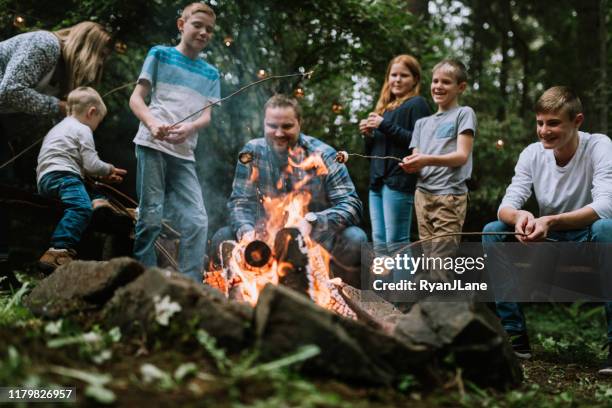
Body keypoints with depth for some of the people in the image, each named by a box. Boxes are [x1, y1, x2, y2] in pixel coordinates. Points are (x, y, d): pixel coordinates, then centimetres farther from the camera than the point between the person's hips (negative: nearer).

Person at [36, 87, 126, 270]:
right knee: (82, 207, -33)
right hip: (61, 176, -10)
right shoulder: (82, 130, 3)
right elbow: (92, 165, -6)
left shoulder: (60, 127, 33)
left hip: (45, 178, 10)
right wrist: (108, 169, 15)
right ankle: (58, 250, -48)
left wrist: (105, 175, 31)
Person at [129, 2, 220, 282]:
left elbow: (206, 116, 9)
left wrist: (189, 128, -16)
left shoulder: (210, 74, 18)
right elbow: (136, 98, 4)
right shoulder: (160, 55, 9)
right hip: (153, 145, -4)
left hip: (184, 154, 4)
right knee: (151, 217, -8)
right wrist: (152, 124, -17)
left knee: (197, 221, -6)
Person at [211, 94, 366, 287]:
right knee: (222, 238, -18)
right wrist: (245, 230, -24)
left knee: (354, 239, -30)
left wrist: (312, 222, -34)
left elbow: (351, 205, -15)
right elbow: (239, 201, 0)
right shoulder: (252, 153, 0)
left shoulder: (323, 154, -8)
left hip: (317, 242, -2)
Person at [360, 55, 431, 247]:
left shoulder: (417, 104, -1)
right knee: (379, 241, 8)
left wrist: (385, 126, -14)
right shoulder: (385, 107, 22)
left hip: (399, 182, -8)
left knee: (397, 242, -9)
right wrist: (368, 134, 5)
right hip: (377, 181, 8)